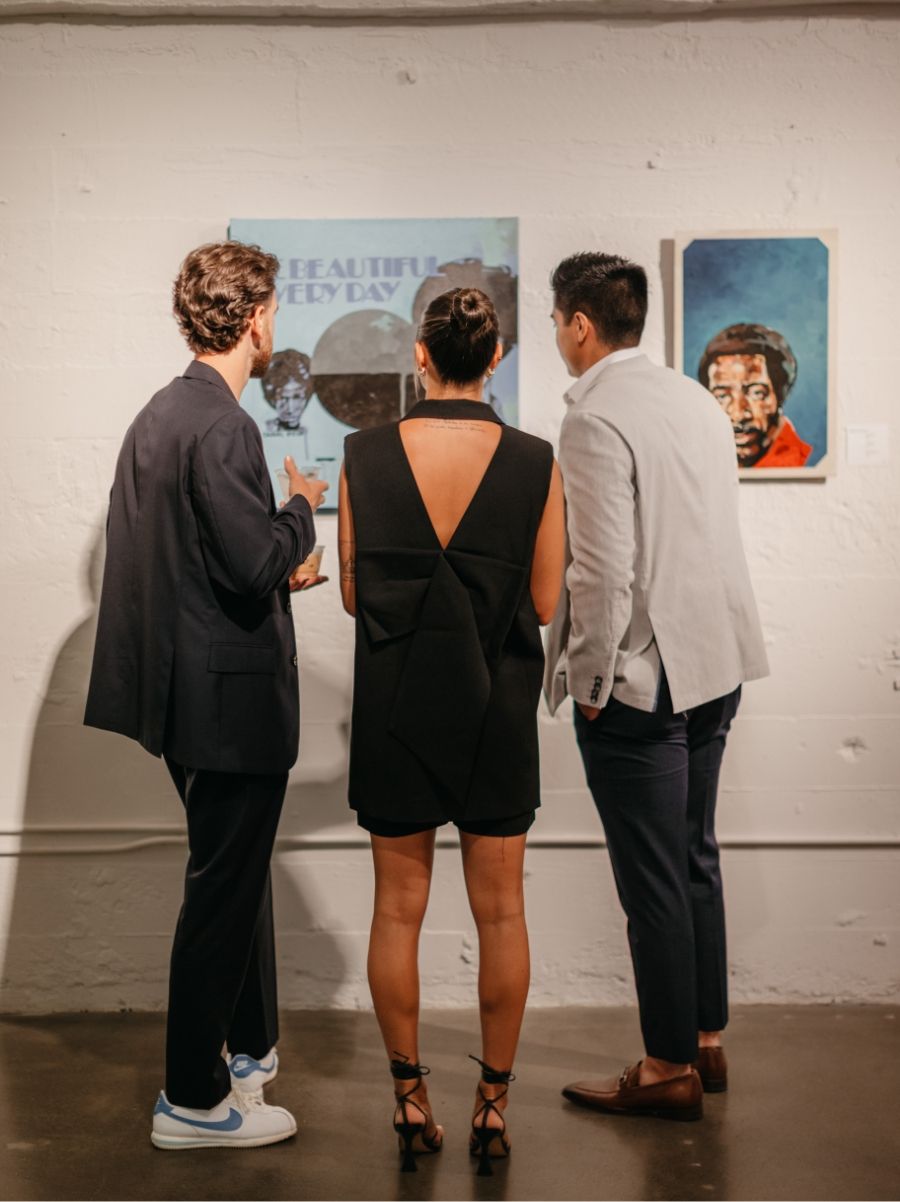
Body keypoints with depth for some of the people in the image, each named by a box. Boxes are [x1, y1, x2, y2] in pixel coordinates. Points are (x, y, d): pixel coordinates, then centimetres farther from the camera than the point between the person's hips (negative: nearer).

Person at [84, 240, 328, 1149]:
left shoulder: (158, 414, 10)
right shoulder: (222, 427, -21)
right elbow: (258, 564, -24)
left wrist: (278, 561, 20)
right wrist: (303, 510, -6)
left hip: (186, 688, 10)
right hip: (233, 697, -10)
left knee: (236, 874, 23)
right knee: (223, 889, 1)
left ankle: (250, 1048, 39)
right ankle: (192, 1100, 13)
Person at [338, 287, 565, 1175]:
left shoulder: (365, 456, -7)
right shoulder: (534, 464, -9)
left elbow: (351, 594, -1)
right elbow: (545, 604, -4)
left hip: (394, 702, 1)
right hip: (496, 704, 0)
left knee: (398, 907, 12)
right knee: (500, 910, 11)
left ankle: (411, 1101, 19)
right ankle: (493, 1106, 19)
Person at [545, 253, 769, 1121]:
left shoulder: (595, 419, -16)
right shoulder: (698, 400, 10)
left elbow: (604, 567, -21)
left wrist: (592, 681, -11)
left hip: (640, 677, -9)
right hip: (715, 664, 9)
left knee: (653, 882, 1)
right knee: (695, 860, 18)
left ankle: (669, 1070, 12)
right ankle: (705, 1038, 29)